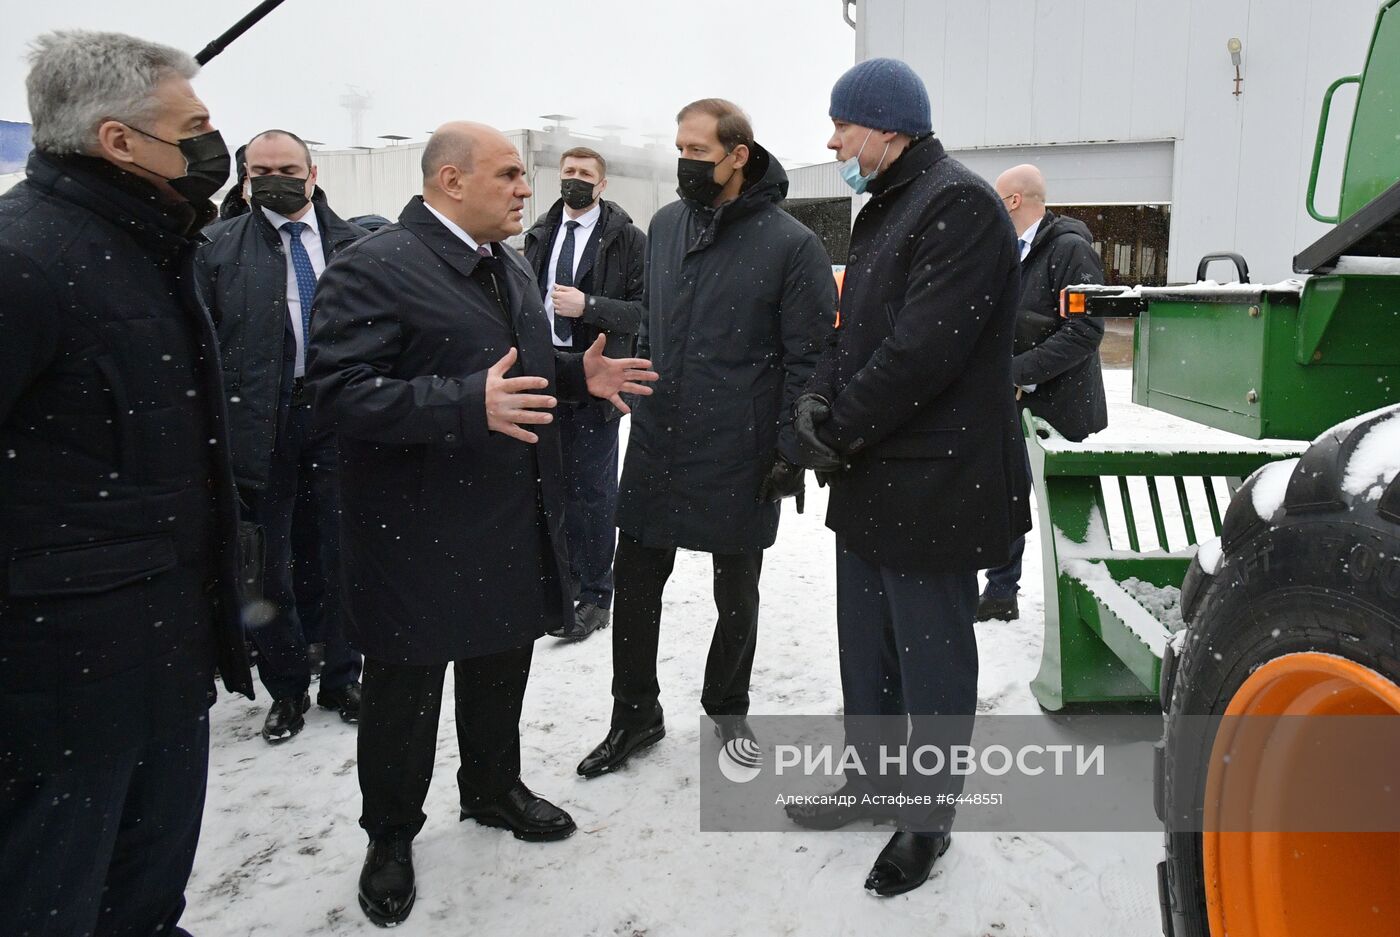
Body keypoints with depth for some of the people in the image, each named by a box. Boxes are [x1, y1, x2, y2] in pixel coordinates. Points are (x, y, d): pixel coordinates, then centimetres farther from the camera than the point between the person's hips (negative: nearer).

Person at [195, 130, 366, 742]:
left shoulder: (355, 244, 6)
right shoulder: (218, 246, 3)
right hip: (259, 421, 0)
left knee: (344, 553, 10)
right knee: (267, 562, 9)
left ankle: (341, 678, 29)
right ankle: (286, 687, 28)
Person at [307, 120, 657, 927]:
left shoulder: (511, 268, 13)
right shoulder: (373, 269, -16)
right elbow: (343, 393, -24)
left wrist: (579, 374, 4)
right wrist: (471, 405, -34)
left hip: (514, 521, 8)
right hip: (420, 533, -8)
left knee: (501, 666, 21)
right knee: (405, 687, 9)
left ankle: (495, 788, 43)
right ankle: (391, 834, 29)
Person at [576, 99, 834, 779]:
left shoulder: (791, 245, -10)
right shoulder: (665, 225, 7)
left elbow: (808, 357, -9)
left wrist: (791, 449, -13)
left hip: (738, 456, -4)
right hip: (655, 444, 5)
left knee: (736, 592, 13)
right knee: (636, 583, 9)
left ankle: (727, 707, 35)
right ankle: (635, 716, 27)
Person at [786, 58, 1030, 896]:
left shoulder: (960, 205, -15)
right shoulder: (886, 210, 16)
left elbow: (922, 350, -24)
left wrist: (835, 433, -15)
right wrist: (819, 397, -2)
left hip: (932, 485, -9)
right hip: (872, 480, 9)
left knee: (932, 656, 6)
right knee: (867, 645, 19)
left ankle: (931, 815, 23)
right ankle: (873, 778, 36)